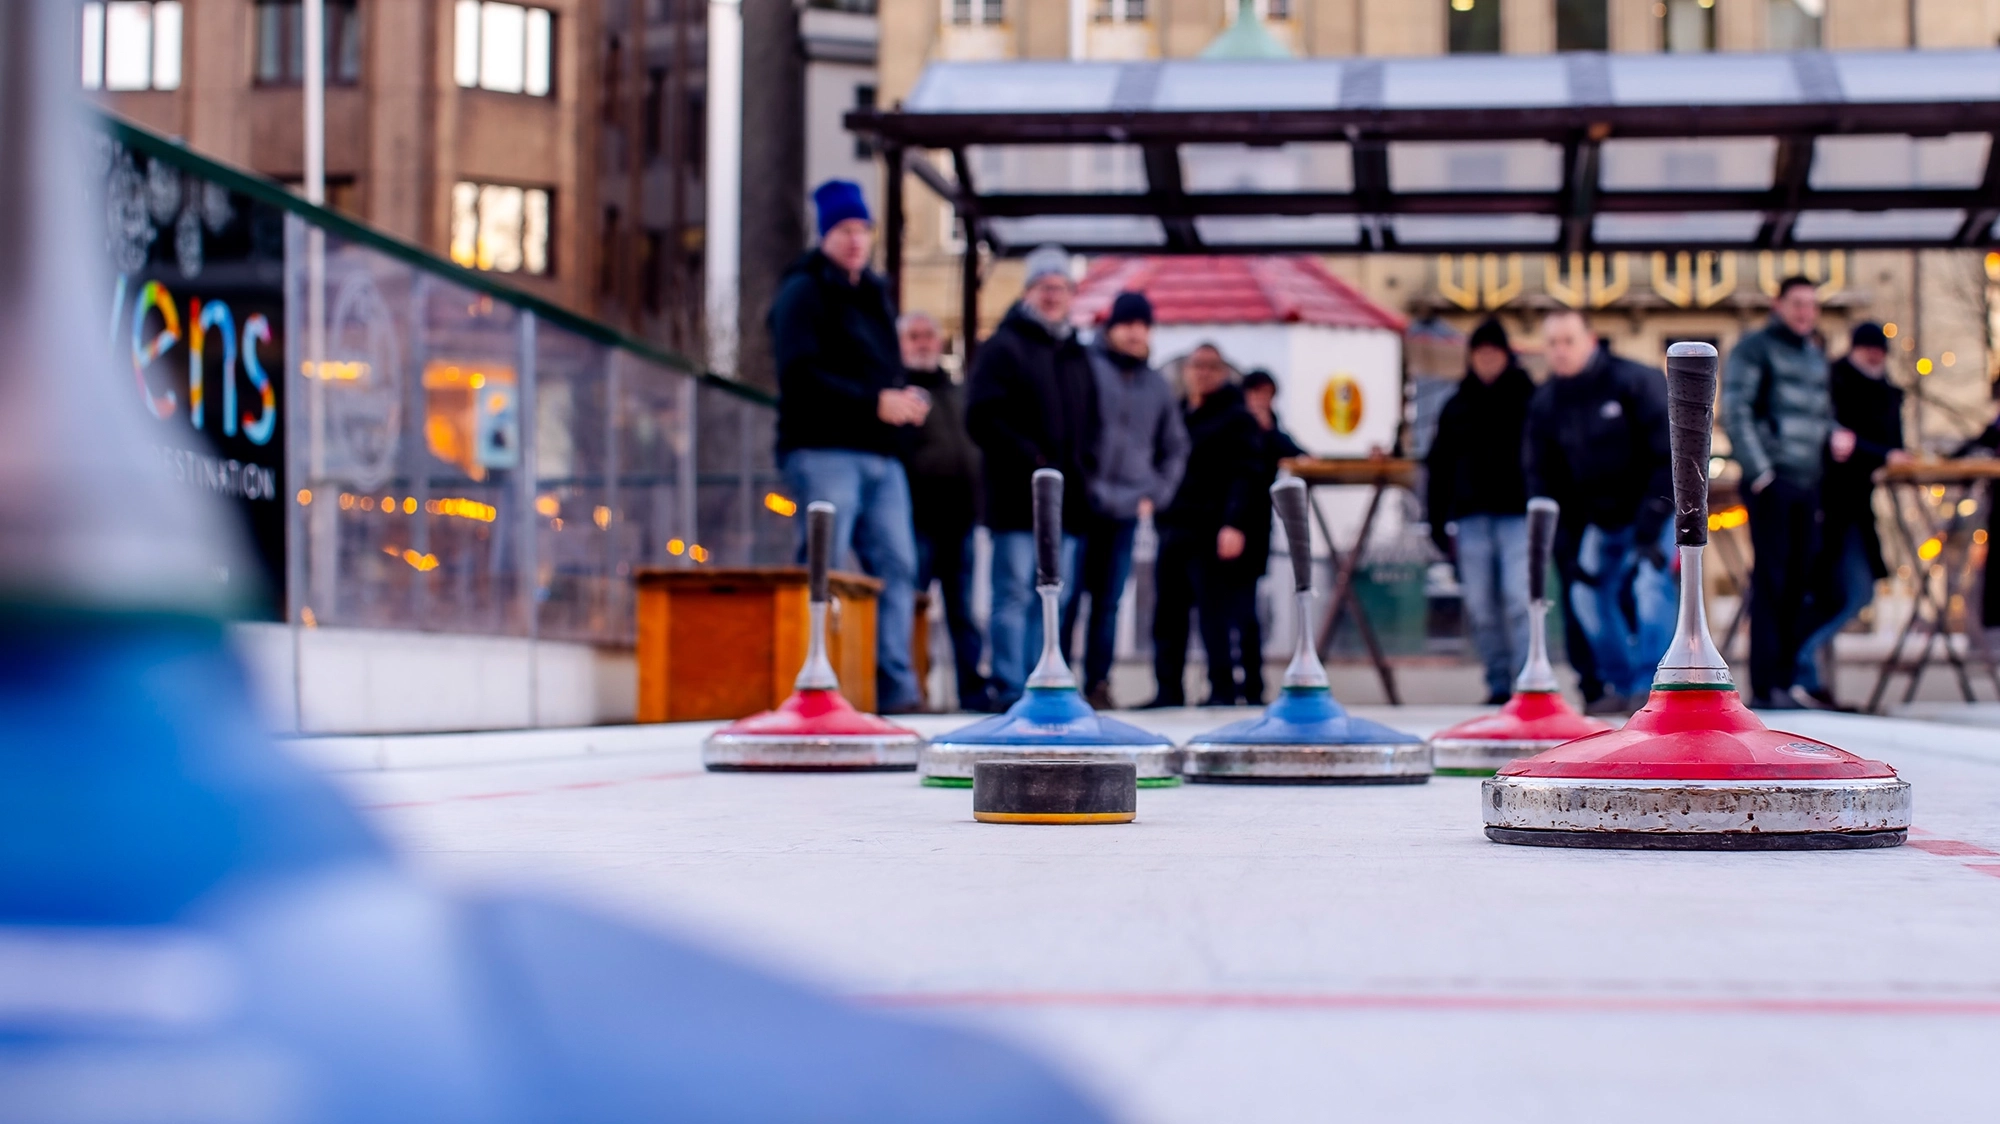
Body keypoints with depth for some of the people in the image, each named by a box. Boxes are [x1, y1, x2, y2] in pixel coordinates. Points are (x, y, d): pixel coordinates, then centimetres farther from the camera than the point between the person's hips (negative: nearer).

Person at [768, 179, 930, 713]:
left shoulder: (874, 296, 24)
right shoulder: (803, 293, -1)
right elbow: (799, 376, -13)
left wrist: (907, 401, 5)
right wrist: (875, 403, -17)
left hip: (881, 454, 8)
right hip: (823, 452, -8)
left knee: (897, 564, 0)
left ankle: (895, 685, 1)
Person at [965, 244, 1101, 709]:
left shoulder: (1077, 356, 21)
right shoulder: (1004, 347, 0)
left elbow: (1090, 423, 26)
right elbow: (981, 417, -9)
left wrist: (1084, 469, 8)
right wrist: (1027, 457, -15)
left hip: (1067, 497, 6)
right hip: (1017, 497, -6)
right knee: (1014, 592, -8)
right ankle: (1010, 688, -8)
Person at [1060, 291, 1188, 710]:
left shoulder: (1156, 384, 14)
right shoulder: (1085, 367, -4)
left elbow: (1174, 448, 22)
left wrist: (1155, 494, 10)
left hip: (1127, 510, 5)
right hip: (1079, 504, -5)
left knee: (1109, 601, 7)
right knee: (1067, 595, -6)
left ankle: (1098, 682, 13)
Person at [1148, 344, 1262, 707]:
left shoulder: (1236, 418, -1)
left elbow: (1245, 475, -10)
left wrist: (1234, 523, -21)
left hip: (1211, 532, -7)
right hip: (1173, 527, 7)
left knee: (1216, 615, -7)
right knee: (1167, 616, 7)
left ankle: (1223, 690, -3)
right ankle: (1169, 691, 13)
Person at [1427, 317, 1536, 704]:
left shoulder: (1530, 400, 3)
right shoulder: (1456, 407, 13)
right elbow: (1438, 467, 16)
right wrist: (1439, 524, 10)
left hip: (1519, 516, -4)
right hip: (1472, 519, 4)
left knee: (1519, 600, -13)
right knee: (1480, 607, 4)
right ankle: (1499, 685, 12)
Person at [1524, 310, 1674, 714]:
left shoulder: (1637, 382, -18)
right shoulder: (1544, 404, -3)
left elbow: (1670, 457, -19)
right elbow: (1541, 480, 2)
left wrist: (1650, 531, -23)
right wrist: (1567, 552, -5)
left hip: (1655, 510, -5)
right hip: (1599, 521, 5)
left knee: (1649, 581, -23)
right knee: (1586, 593, -2)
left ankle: (1651, 686, -20)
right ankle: (1619, 687, 10)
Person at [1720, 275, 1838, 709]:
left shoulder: (1816, 357, 20)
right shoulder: (1754, 348, -2)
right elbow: (1735, 411, -9)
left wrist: (1833, 434, 4)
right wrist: (1759, 471, -16)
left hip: (1808, 482, 7)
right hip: (1770, 479, -7)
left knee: (1798, 581, 6)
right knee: (1771, 579, -9)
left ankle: (1786, 679, 12)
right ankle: (1764, 686, -8)